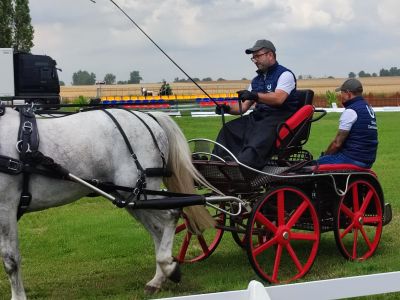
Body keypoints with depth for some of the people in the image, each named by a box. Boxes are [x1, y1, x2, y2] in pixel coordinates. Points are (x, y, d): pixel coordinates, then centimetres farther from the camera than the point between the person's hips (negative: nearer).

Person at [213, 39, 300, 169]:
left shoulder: (285, 74, 0)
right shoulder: (256, 80, 24)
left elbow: (278, 99, -19)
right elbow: (244, 106, 19)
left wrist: (255, 95, -30)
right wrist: (228, 109, -1)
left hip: (279, 117, -7)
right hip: (258, 116, 8)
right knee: (228, 129, -14)